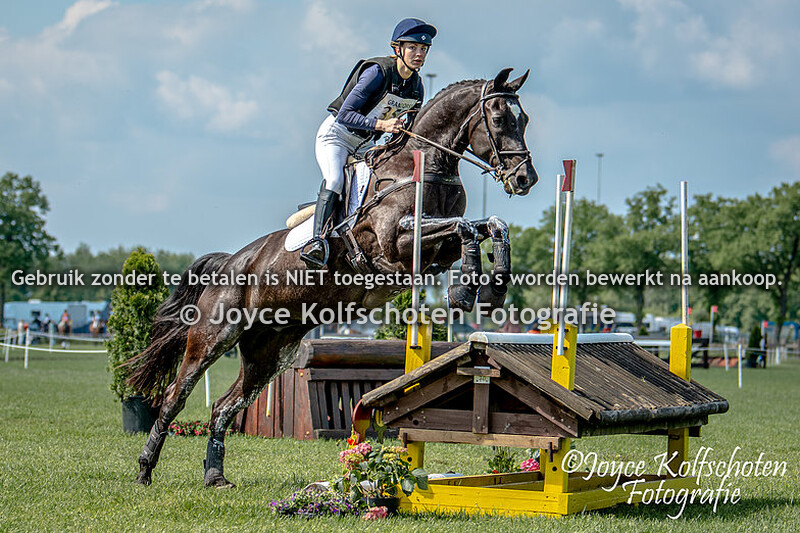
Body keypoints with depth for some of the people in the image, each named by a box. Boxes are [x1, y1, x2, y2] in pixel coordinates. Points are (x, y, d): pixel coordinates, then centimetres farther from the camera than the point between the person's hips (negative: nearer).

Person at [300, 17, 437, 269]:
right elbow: (344, 115, -27)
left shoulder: (416, 86, -2)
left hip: (365, 145, 8)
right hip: (336, 135, -8)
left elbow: (410, 126, 14)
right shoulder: (377, 72, -22)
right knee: (334, 180, -32)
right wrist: (381, 124, -37)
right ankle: (317, 242, -43)